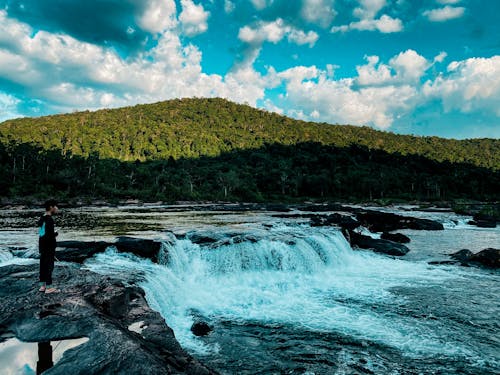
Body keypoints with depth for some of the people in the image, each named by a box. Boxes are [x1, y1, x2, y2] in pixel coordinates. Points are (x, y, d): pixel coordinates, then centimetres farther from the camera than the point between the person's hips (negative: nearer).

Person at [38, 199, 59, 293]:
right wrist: (56, 233, -4)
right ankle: (48, 287, 1)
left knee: (43, 265, 13)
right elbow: (50, 235, -22)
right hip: (49, 247, -9)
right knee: (49, 266, -3)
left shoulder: (41, 219, 12)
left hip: (42, 246, 9)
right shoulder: (49, 219, -17)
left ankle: (42, 286, 20)